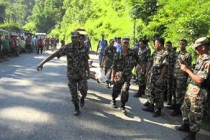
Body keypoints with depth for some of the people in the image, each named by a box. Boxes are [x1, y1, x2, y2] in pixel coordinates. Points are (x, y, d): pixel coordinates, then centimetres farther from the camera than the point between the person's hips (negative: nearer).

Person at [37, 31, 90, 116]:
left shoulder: (83, 48, -7)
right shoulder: (67, 48, -13)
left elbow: (86, 61, 4)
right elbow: (54, 54, -18)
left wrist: (88, 72, 9)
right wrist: (42, 63, -25)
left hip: (82, 74, 1)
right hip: (71, 74, 0)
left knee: (83, 90, -3)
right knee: (73, 92, 6)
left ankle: (82, 98, 33)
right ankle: (76, 108, 25)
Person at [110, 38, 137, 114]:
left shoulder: (132, 53, -4)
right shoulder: (118, 54, -5)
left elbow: (135, 63, 9)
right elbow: (114, 67, -3)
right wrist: (112, 77, -3)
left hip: (127, 76, 0)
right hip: (118, 76, 0)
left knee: (125, 91, -10)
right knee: (116, 90, 14)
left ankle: (123, 106, 5)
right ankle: (113, 101, 43)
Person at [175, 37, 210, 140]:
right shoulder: (200, 59, 8)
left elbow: (199, 80, -25)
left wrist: (187, 70, -16)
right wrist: (186, 67, 3)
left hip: (198, 92, -10)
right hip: (191, 88, 10)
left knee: (195, 114, 4)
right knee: (185, 108, 22)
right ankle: (186, 125, 40)